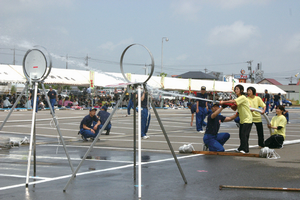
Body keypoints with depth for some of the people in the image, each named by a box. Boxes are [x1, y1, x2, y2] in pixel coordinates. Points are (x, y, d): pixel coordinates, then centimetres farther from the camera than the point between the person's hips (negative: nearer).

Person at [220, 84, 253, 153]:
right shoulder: (238, 98, 11)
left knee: (244, 134, -11)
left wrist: (223, 102, -28)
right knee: (241, 134, 10)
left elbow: (233, 101, -31)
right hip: (242, 119, 9)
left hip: (247, 119, -9)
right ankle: (241, 148, 21)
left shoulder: (242, 97, -17)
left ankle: (245, 149, -4)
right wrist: (232, 106, -10)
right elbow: (235, 108, 12)